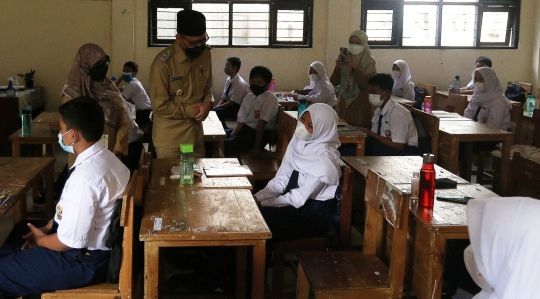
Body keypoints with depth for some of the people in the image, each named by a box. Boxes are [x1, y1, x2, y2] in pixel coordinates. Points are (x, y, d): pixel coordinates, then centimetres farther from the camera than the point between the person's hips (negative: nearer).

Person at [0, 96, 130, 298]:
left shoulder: (84, 177, -32)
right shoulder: (104, 157, -2)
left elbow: (70, 241, -26)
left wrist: (40, 240, -6)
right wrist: (49, 226, 8)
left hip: (85, 258, -10)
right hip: (97, 237, 10)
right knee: (21, 230, 27)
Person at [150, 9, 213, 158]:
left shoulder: (205, 54, -1)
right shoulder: (163, 63, -20)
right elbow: (160, 106, -18)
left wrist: (208, 102, -9)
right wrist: (192, 111, -16)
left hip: (196, 134, 6)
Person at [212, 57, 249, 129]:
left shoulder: (240, 83, -20)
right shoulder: (228, 80, 5)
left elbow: (233, 102, -20)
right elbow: (223, 98, 10)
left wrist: (216, 107, -18)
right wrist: (216, 107, -7)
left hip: (238, 108, -8)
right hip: (229, 105, 8)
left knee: (216, 111, -24)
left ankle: (225, 129, -5)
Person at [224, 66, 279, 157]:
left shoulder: (271, 98, -13)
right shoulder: (248, 97, 9)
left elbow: (261, 123, -18)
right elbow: (241, 121, 6)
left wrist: (257, 147, -18)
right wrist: (231, 136, -8)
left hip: (261, 134, -7)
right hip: (245, 129, 8)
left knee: (226, 145, -24)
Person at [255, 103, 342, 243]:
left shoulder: (325, 158, -23)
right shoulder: (298, 142, -1)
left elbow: (299, 198, -23)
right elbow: (281, 180, 1)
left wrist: (262, 203, -21)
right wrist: (257, 197, -12)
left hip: (314, 212, -7)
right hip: (293, 197, 7)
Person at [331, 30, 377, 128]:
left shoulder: (369, 62, -6)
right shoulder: (345, 58, 6)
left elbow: (365, 86, -15)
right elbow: (334, 82, 4)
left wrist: (355, 68, -22)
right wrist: (337, 68, -13)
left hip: (360, 105, -4)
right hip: (343, 102, 4)